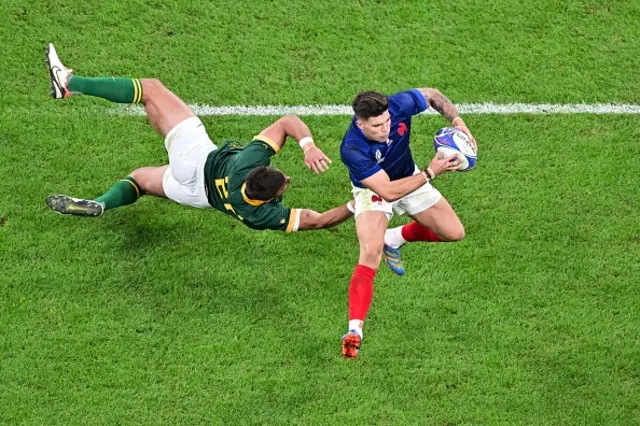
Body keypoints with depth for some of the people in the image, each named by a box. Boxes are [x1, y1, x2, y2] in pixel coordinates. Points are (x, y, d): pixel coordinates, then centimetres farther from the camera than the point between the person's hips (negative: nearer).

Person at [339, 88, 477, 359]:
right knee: (370, 254, -27)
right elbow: (388, 191, -39)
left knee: (454, 233, 3)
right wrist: (431, 172, -42)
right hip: (372, 191, -5)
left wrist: (457, 121, -24)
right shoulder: (352, 150, -41)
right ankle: (354, 331, -30)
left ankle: (395, 238, 29)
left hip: (409, 178, 5)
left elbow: (433, 95, -9)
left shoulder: (399, 105, -32)